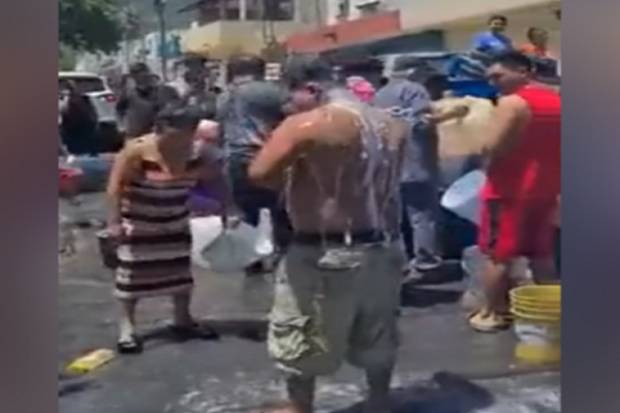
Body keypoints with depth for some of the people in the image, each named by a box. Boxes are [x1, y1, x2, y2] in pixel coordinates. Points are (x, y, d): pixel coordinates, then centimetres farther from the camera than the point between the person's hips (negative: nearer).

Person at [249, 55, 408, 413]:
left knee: (300, 336, 13)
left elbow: (259, 173, -17)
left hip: (326, 253, -7)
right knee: (376, 335, 23)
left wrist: (292, 176, 1)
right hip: (384, 246, 7)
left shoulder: (307, 125, -16)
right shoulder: (390, 125, 7)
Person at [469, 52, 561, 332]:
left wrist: (490, 168, -3)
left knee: (498, 255, 3)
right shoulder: (557, 101, 9)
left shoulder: (512, 102, -16)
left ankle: (495, 314, 9)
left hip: (509, 190, -7)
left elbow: (493, 148, -22)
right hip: (546, 189, 7)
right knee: (542, 255, 15)